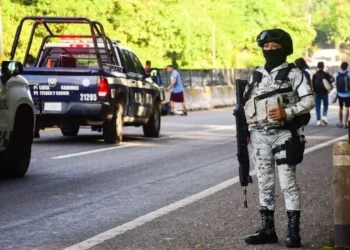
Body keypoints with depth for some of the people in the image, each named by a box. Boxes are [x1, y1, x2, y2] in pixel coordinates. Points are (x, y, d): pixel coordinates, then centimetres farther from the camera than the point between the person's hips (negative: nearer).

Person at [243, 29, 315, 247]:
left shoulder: (293, 73, -2)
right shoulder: (257, 74, 13)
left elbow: (309, 101, -9)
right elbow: (247, 104, 17)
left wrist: (287, 112, -23)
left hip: (284, 134, -5)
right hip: (259, 136, 5)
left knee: (288, 183, -6)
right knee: (265, 184, 7)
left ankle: (293, 232, -4)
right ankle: (268, 230, 13)